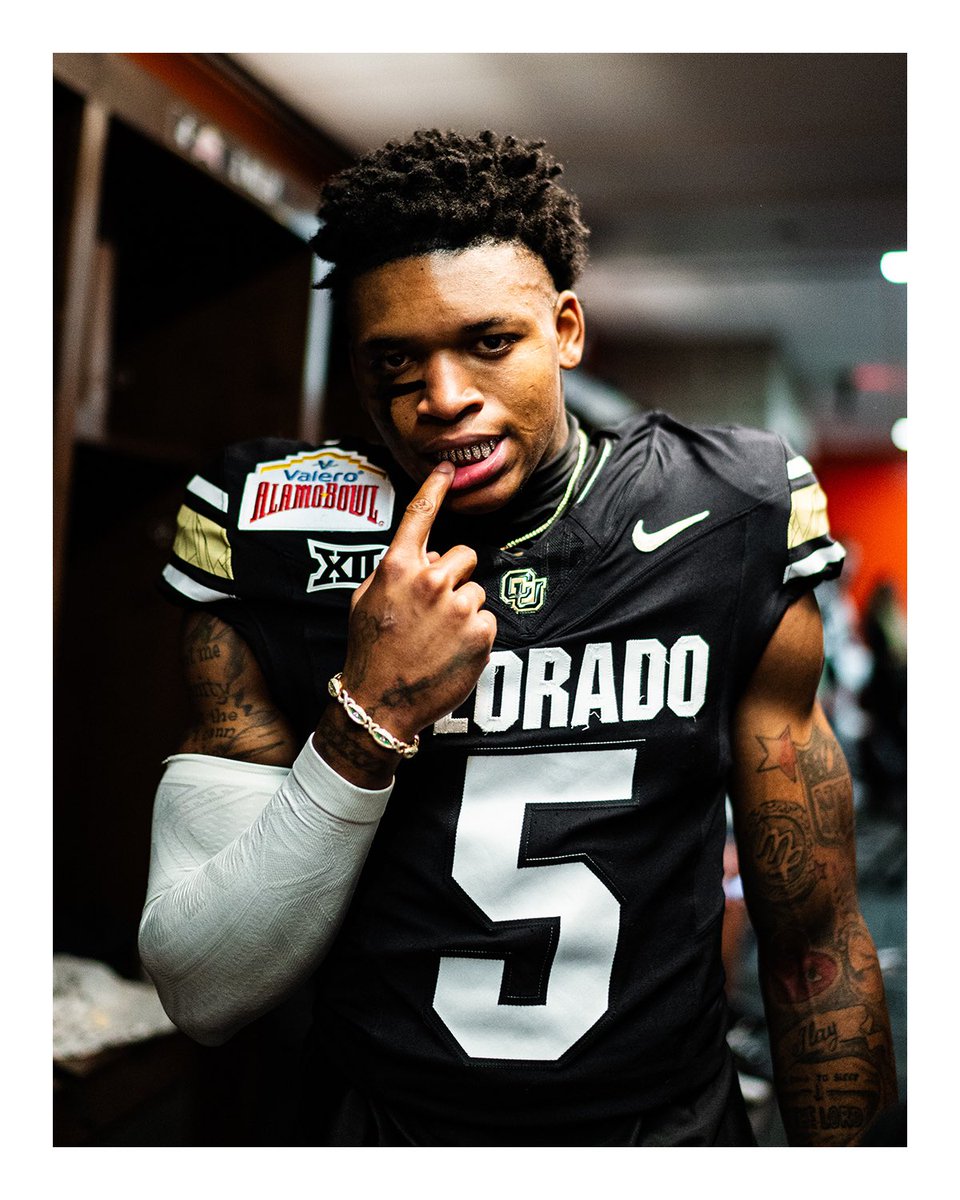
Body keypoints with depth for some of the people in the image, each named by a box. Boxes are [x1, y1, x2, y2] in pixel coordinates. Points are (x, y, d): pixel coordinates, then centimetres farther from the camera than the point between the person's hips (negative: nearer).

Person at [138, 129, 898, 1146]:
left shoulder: (726, 535, -9)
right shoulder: (274, 544, -11)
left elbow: (816, 943, -2)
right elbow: (203, 998, -13)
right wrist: (368, 719, -25)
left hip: (671, 1124, 1)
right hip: (381, 1123, 0)